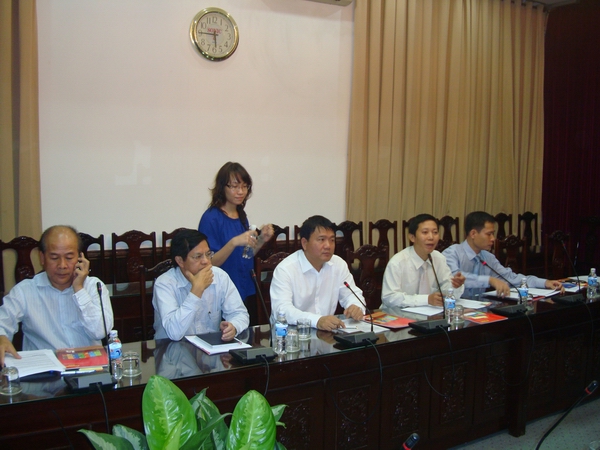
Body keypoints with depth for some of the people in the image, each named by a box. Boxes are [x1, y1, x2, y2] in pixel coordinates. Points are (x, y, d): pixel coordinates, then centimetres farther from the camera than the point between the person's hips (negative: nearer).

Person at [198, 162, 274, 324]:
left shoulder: (241, 215, 7)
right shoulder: (211, 218, -14)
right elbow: (210, 263, -17)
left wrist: (261, 240, -2)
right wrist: (233, 242, -30)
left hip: (247, 292, 7)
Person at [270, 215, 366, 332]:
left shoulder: (339, 264, 4)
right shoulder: (285, 269, -15)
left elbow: (351, 294, 11)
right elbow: (281, 310, -27)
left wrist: (356, 307, -14)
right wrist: (317, 321, -42)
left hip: (328, 331, 6)